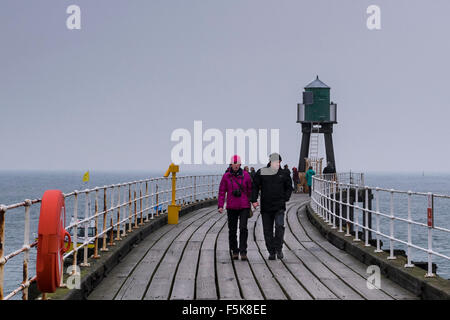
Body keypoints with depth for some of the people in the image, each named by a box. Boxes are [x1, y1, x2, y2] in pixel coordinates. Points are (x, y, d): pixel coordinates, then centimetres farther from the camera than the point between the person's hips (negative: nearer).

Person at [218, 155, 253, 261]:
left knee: (243, 228, -12)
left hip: (244, 206, -1)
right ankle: (234, 251, 20)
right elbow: (222, 192, 1)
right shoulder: (226, 176, 0)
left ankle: (243, 251, -7)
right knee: (232, 230, 7)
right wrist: (220, 206, -6)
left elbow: (250, 191, 5)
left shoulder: (245, 175, -1)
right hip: (231, 207, 1)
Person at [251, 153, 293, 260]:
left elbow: (289, 187, 15)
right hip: (265, 207, 1)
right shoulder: (261, 173, 1)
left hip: (279, 206, -1)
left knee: (279, 225, -17)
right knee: (267, 230, 4)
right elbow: (255, 187, 6)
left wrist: (285, 199, 2)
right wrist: (254, 200, -4)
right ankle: (271, 251, 12)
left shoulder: (284, 174, 5)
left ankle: (278, 248, -6)